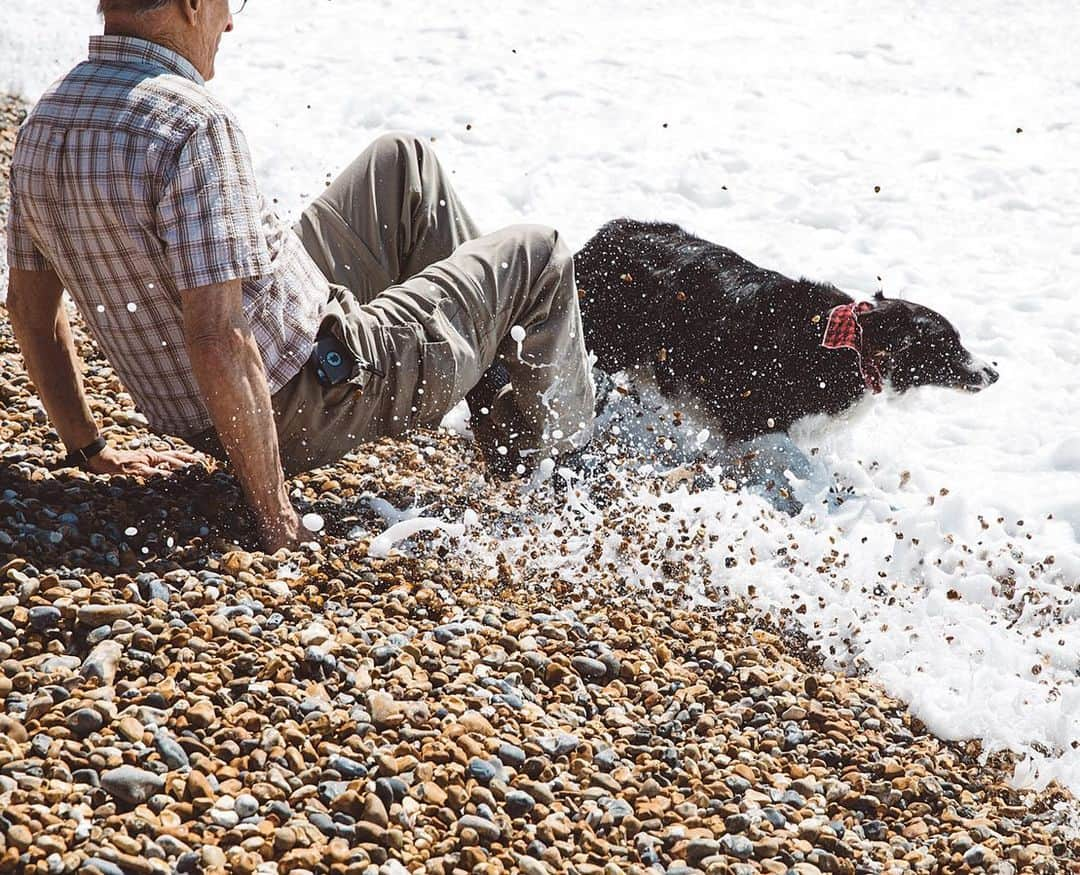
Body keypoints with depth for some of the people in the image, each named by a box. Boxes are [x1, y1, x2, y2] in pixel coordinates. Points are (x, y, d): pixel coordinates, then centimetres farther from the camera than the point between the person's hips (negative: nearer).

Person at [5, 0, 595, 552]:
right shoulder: (195, 125, -29)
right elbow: (218, 339, -33)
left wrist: (88, 450, 17)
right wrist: (275, 517, -26)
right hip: (312, 410, -9)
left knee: (402, 162, 22)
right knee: (537, 255, 10)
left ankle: (492, 386, 37)